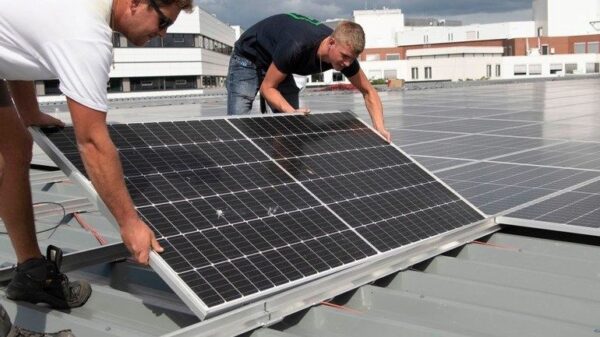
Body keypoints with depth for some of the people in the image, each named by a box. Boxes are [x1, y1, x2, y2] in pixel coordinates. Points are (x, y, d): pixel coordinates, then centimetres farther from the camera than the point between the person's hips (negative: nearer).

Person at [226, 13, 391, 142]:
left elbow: (368, 91, -9)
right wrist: (292, 111, -45)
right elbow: (267, 87, -29)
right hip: (248, 59, -6)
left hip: (275, 62, 6)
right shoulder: (297, 47, -42)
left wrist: (380, 128, -24)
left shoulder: (345, 52, -22)